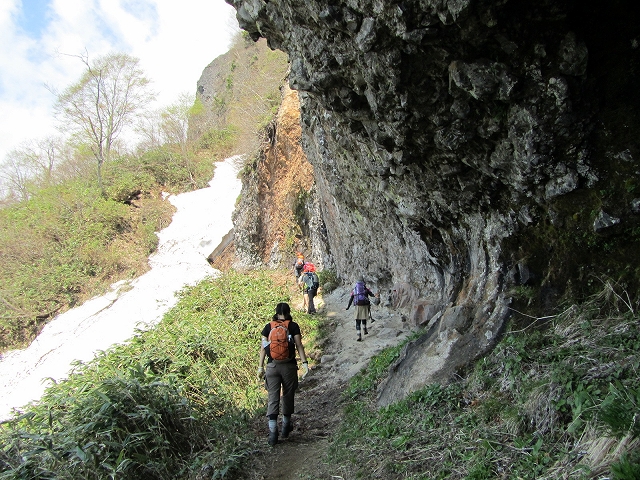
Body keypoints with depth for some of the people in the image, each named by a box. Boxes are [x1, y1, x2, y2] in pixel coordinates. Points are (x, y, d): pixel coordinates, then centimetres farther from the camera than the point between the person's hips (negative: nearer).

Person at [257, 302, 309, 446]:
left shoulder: (268, 327, 7)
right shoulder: (293, 326, 2)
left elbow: (263, 348, 4)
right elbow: (299, 345, -6)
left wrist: (260, 367, 7)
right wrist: (304, 363, -7)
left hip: (272, 366, 1)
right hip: (289, 366, -1)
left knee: (273, 398, 3)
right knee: (288, 396, 16)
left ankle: (273, 431, -5)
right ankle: (286, 426, 29)